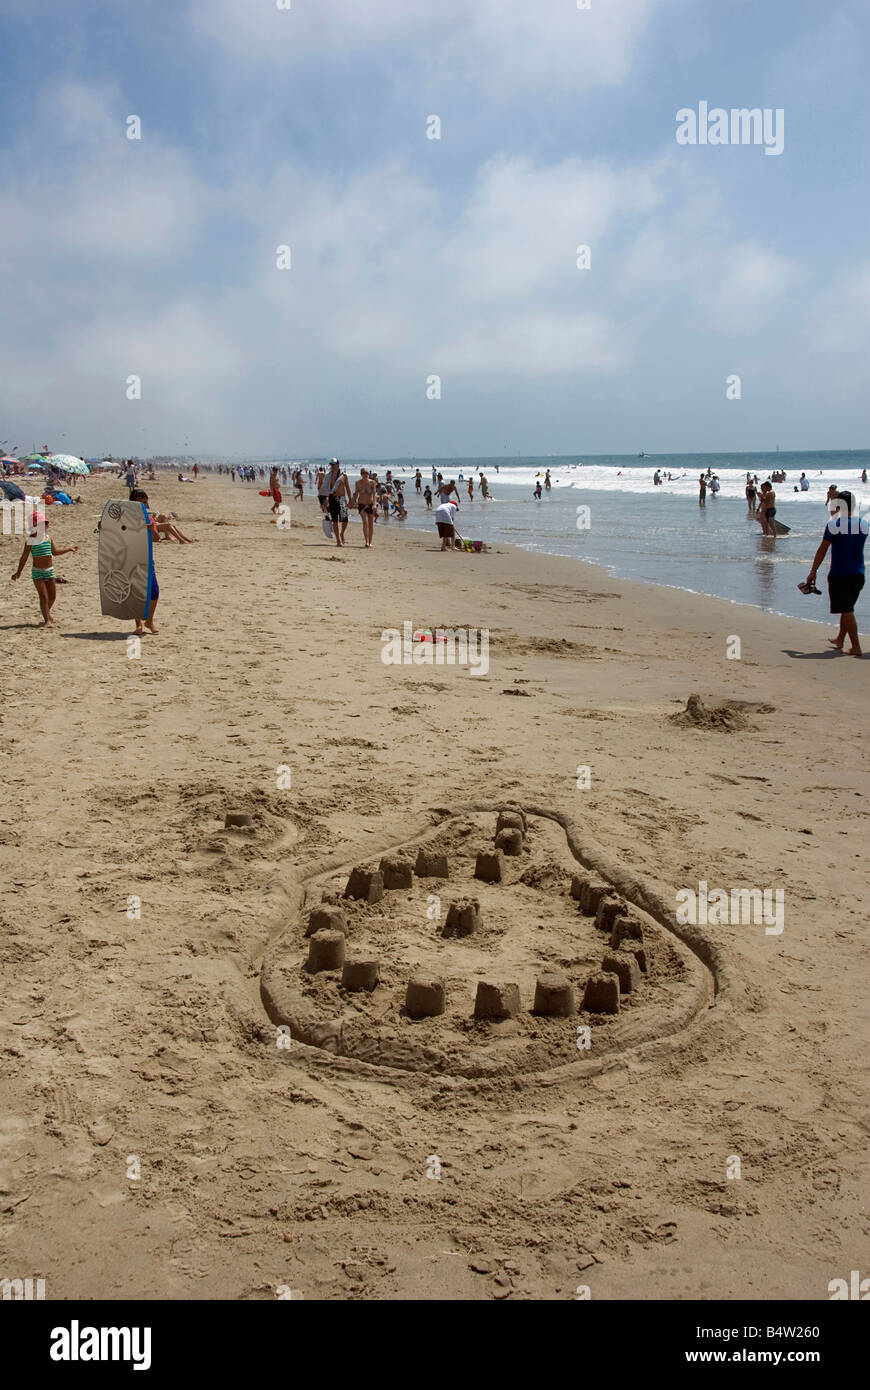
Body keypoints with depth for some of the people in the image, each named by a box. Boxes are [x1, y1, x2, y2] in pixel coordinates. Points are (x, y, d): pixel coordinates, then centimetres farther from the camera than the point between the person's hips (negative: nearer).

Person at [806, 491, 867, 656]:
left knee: (846, 610, -4)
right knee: (847, 608, 21)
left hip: (839, 574, -5)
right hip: (858, 574, 5)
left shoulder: (834, 524, -12)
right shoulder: (864, 523, 1)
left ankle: (856, 647, -8)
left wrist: (813, 571, -2)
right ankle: (839, 639, 36)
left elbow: (822, 550, -9)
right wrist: (838, 515, 28)